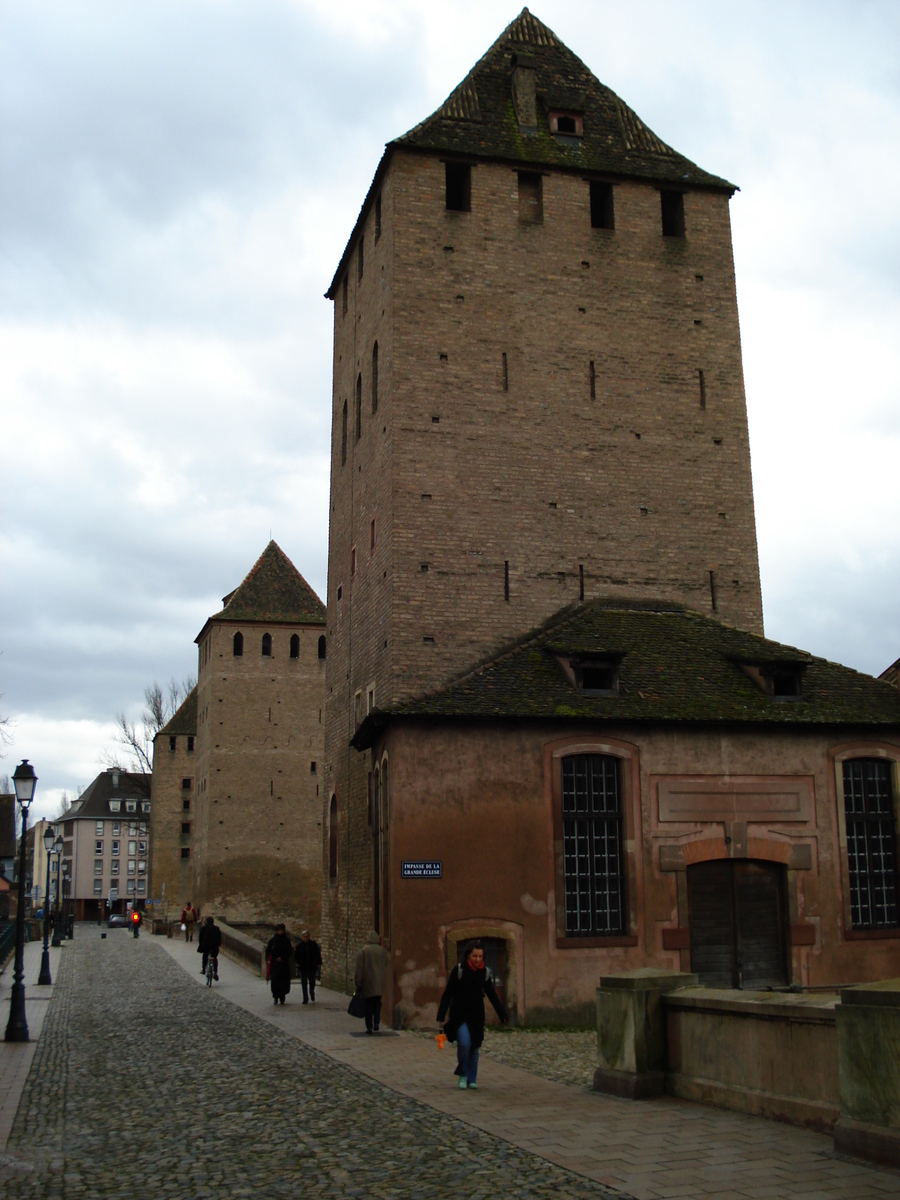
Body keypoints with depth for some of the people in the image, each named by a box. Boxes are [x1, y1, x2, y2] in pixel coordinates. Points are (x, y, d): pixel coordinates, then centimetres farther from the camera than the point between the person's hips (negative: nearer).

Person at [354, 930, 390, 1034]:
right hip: (380, 983, 2)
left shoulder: (363, 951, -5)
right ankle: (377, 1024, 4)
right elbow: (388, 964, 10)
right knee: (377, 1004, 15)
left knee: (369, 1005, 4)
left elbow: (359, 969, -6)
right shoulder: (383, 951, 2)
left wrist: (358, 983, -2)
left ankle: (369, 1027, 3)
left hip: (367, 982, -2)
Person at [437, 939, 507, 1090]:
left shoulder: (484, 972, 0)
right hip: (459, 1014, -4)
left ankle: (471, 1079, 22)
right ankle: (463, 1074, 5)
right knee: (464, 1043, -18)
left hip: (477, 1015, 4)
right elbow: (448, 994, -11)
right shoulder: (459, 970, -12)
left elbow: (492, 995, 8)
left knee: (474, 1047, 7)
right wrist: (441, 1016, -15)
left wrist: (503, 1015, 5)